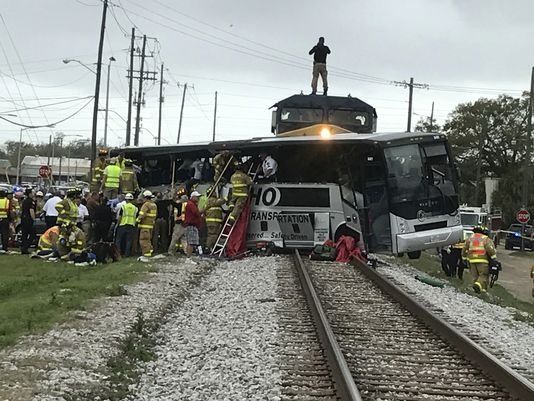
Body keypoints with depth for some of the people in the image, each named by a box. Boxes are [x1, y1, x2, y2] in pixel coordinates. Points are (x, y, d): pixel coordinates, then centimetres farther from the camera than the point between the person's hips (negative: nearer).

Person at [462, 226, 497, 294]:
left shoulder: (469, 239, 14)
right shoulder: (486, 239, 3)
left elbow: (464, 249, 13)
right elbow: (490, 249, -12)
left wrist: (464, 258, 20)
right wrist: (494, 257, -10)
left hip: (472, 260, 4)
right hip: (482, 260, -4)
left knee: (475, 276, 11)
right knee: (483, 275, -1)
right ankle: (478, 285, -27)